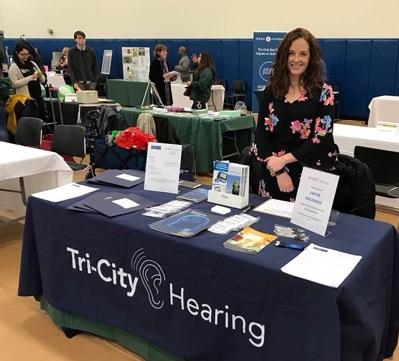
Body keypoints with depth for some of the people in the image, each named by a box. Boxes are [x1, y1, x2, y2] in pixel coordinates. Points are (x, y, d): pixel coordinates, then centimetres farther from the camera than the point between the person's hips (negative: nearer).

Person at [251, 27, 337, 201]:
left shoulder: (323, 93, -2)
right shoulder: (271, 91, 5)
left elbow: (322, 139, -10)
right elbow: (261, 134, -1)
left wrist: (283, 160, -16)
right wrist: (279, 171, -12)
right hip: (273, 176, 2)